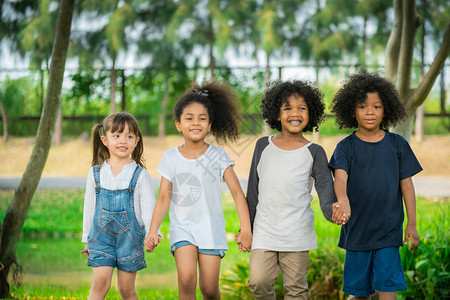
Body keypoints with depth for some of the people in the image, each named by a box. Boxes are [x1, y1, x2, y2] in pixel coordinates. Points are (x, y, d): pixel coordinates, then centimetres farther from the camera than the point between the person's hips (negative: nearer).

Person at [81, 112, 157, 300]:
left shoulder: (140, 175, -2)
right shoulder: (96, 173, 5)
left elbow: (149, 208, -5)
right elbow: (89, 207, 14)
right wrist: (87, 239, 17)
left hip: (129, 237, -1)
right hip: (101, 236, 1)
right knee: (100, 282, -11)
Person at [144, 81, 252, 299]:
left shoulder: (218, 156, -2)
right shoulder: (171, 158, 0)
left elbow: (237, 192, -3)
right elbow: (164, 197, 0)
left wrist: (246, 228, -9)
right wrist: (152, 231, -8)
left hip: (211, 227, 0)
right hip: (182, 226, 0)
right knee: (186, 278, -21)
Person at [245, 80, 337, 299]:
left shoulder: (314, 152, 2)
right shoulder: (263, 146, 7)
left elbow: (325, 187, -9)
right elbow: (253, 190, 14)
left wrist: (331, 209, -32)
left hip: (298, 233, -1)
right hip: (265, 230, 1)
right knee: (259, 281, -12)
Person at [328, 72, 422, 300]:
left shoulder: (397, 144, 2)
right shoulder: (346, 147, -1)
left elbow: (406, 184, 5)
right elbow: (340, 177, -18)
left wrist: (411, 224, 3)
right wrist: (343, 200, -40)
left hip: (388, 230, -1)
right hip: (357, 229, 1)